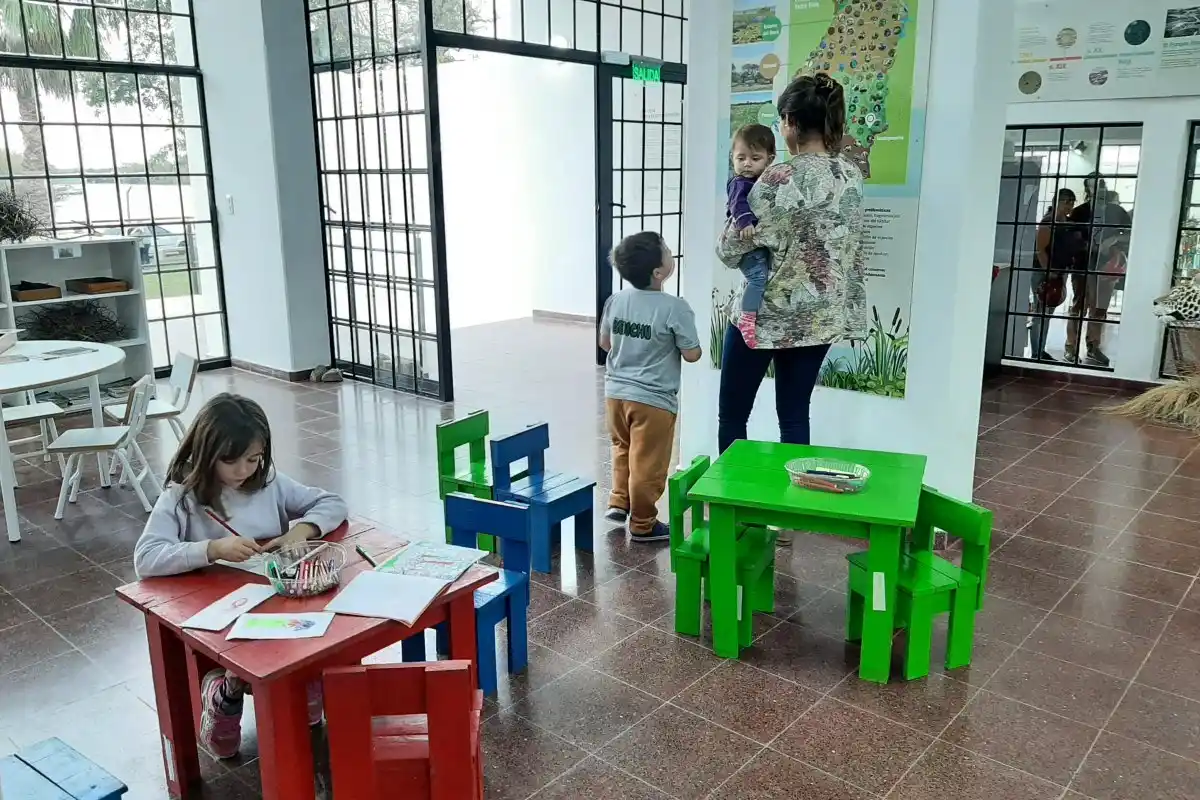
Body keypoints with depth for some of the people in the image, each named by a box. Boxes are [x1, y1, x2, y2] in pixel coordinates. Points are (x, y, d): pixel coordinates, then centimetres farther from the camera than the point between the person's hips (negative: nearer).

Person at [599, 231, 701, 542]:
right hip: (653, 400, -5)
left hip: (616, 392, 6)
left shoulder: (615, 300, -1)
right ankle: (642, 524, 20)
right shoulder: (675, 307, -18)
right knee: (647, 463, 8)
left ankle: (618, 502, 33)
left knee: (624, 449, 27)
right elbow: (692, 355, -12)